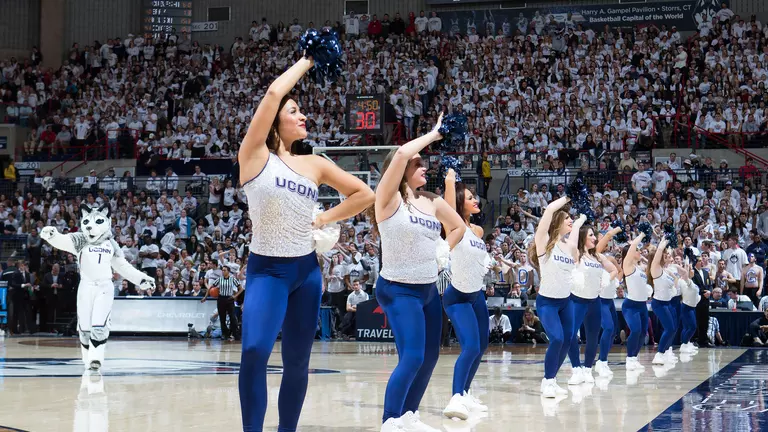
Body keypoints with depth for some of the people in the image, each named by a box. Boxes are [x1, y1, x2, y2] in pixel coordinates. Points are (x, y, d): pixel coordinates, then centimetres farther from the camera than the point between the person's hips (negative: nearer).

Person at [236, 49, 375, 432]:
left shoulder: (315, 164, 8)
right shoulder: (255, 155, -4)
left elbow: (365, 194, 16)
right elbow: (274, 93, -14)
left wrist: (325, 218, 6)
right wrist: (305, 63, -1)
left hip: (306, 271, 5)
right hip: (266, 270, -5)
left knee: (297, 362, 8)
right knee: (254, 351, -24)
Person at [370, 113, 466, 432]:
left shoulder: (433, 202, 7)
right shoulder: (389, 199, -11)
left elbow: (459, 227, 24)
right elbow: (401, 155, -26)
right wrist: (433, 135, -16)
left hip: (429, 289, 7)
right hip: (398, 290, -7)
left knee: (429, 357, 12)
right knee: (412, 358, -18)